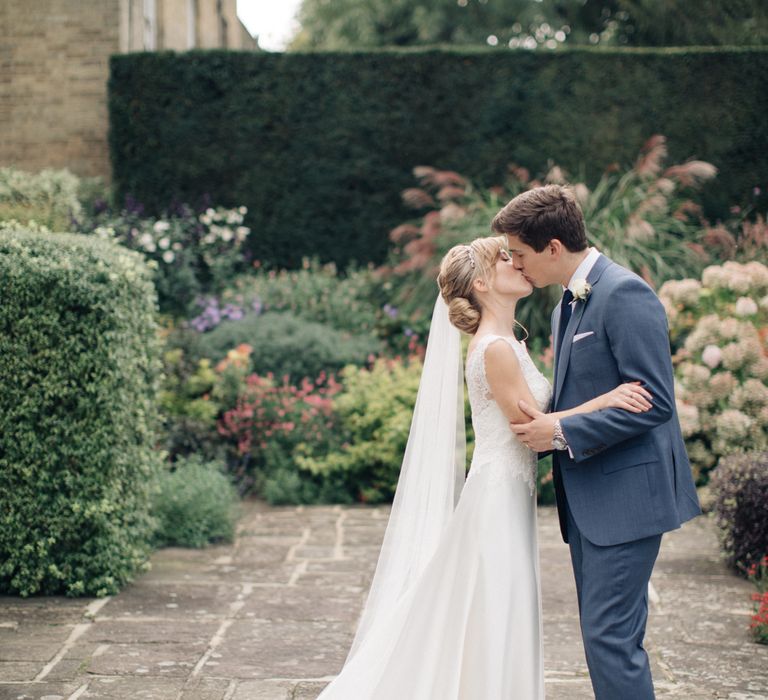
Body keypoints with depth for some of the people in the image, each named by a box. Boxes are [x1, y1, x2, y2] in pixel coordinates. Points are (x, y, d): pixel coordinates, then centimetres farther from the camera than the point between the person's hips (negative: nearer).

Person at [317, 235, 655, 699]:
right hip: (500, 499, -10)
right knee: (496, 624, -1)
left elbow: (532, 419, 15)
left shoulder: (505, 343, 13)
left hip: (508, 497, 10)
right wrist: (605, 399, -24)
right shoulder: (496, 348, -17)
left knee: (496, 623, 15)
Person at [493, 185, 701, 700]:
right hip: (587, 498, 10)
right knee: (605, 633, 14)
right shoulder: (567, 308, 16)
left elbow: (654, 401, -21)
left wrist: (563, 433, -18)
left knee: (610, 635, -11)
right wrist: (544, 421, 3)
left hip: (625, 495, -10)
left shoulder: (625, 294, -15)